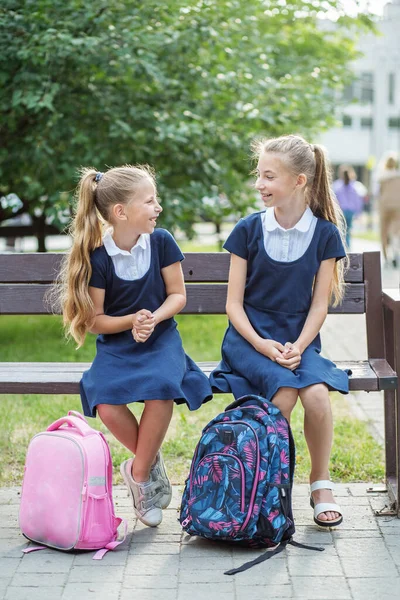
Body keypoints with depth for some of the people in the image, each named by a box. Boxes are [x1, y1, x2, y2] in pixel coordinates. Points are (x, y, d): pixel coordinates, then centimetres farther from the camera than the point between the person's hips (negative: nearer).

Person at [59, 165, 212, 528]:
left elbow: (177, 295, 4)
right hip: (116, 345, 0)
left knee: (162, 389, -33)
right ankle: (152, 463, 0)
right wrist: (131, 321, -20)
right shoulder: (98, 257, -8)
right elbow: (94, 319, -3)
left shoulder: (161, 242, -2)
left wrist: (152, 319, -15)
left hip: (160, 338, 1)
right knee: (106, 404, -29)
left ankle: (139, 473, -10)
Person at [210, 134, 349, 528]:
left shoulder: (325, 234, 1)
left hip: (298, 338, 1)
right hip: (250, 337, -1)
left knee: (317, 393, -29)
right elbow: (234, 303, 0)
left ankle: (320, 483, -5)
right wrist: (263, 346, -15)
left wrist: (297, 347, -15)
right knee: (284, 391, -30)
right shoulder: (248, 230, -1)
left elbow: (319, 305, 1)